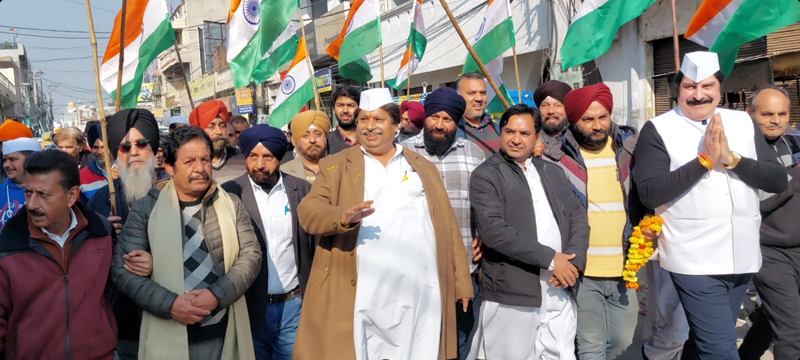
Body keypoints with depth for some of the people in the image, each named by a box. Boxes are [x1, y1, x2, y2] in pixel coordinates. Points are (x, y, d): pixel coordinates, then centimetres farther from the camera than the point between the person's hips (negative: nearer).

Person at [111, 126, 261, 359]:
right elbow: (122, 268, -4)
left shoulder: (231, 204, 5)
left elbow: (250, 255, 0)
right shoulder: (146, 209, 0)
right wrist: (169, 303, -16)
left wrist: (218, 294, -16)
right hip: (169, 337, -1)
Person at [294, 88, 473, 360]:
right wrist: (342, 216, -25)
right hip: (363, 297, -2)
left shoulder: (423, 167, 15)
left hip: (423, 295, 2)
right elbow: (308, 211, -4)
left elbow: (446, 225, 13)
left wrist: (461, 283, 9)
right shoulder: (335, 166, 9)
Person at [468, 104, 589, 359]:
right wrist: (549, 258, -15)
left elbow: (578, 217, 10)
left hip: (559, 293, 5)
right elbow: (493, 230, -15)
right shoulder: (485, 176, -3)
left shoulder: (553, 173, 15)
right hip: (511, 295, -4)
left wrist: (574, 261, -8)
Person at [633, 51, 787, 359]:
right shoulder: (658, 130, -6)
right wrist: (704, 160, -18)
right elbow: (650, 193, -16)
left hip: (742, 258, 5)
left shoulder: (744, 123, 7)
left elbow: (778, 180, 1)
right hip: (694, 261, -5)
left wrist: (731, 159, -13)